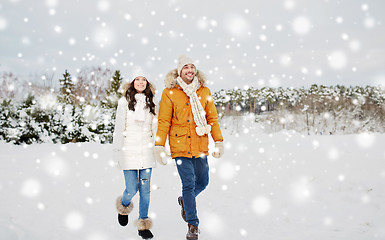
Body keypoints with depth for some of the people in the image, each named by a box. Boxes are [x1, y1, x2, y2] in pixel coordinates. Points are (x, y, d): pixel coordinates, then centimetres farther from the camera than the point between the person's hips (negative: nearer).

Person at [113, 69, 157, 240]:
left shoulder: (150, 103, 12)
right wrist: (118, 151, -2)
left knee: (145, 188, 2)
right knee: (132, 188, -4)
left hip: (146, 151, 3)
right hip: (129, 150, -3)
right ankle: (124, 206, 31)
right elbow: (119, 127, 2)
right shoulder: (124, 101, 2)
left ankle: (143, 225, 12)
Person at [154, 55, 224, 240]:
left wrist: (218, 141, 8)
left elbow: (212, 118, 12)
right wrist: (159, 146, -4)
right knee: (188, 185, -4)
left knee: (202, 182, 10)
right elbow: (164, 122, -1)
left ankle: (185, 202, 42)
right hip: (180, 146, -4)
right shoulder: (169, 93, -1)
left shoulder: (204, 91, 8)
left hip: (200, 146, 4)